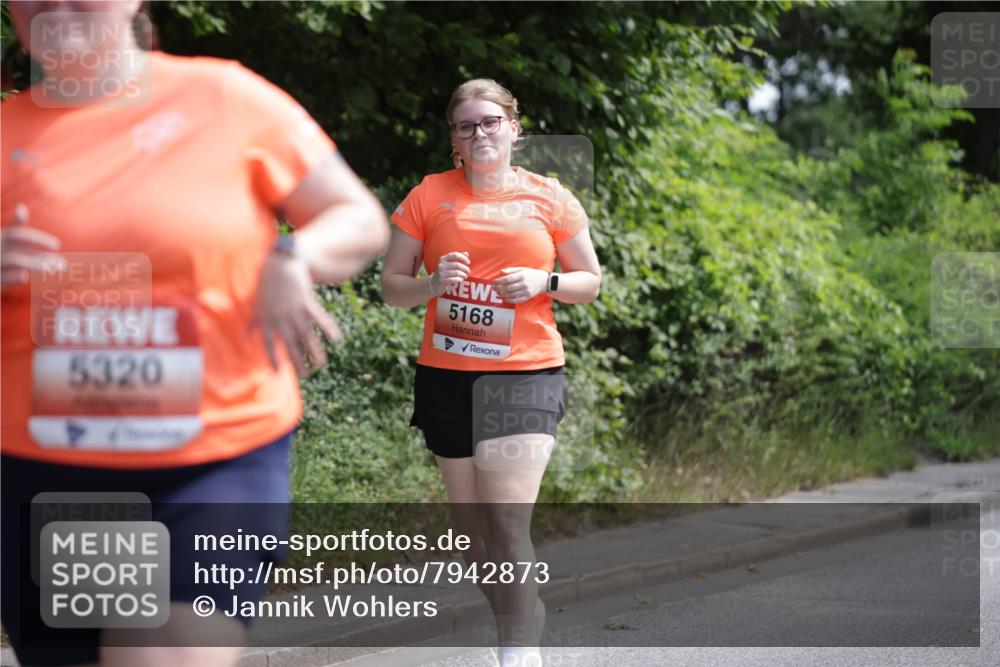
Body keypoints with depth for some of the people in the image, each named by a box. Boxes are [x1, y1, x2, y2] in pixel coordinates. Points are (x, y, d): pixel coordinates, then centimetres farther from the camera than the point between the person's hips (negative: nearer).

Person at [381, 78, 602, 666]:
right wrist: (433, 284, -12)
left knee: (508, 523, -15)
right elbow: (392, 285, 9)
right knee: (473, 526, 9)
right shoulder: (429, 196, 6)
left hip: (526, 373, -2)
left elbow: (591, 282, 12)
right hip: (446, 374, 3)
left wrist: (544, 283, -8)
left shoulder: (550, 198, 5)